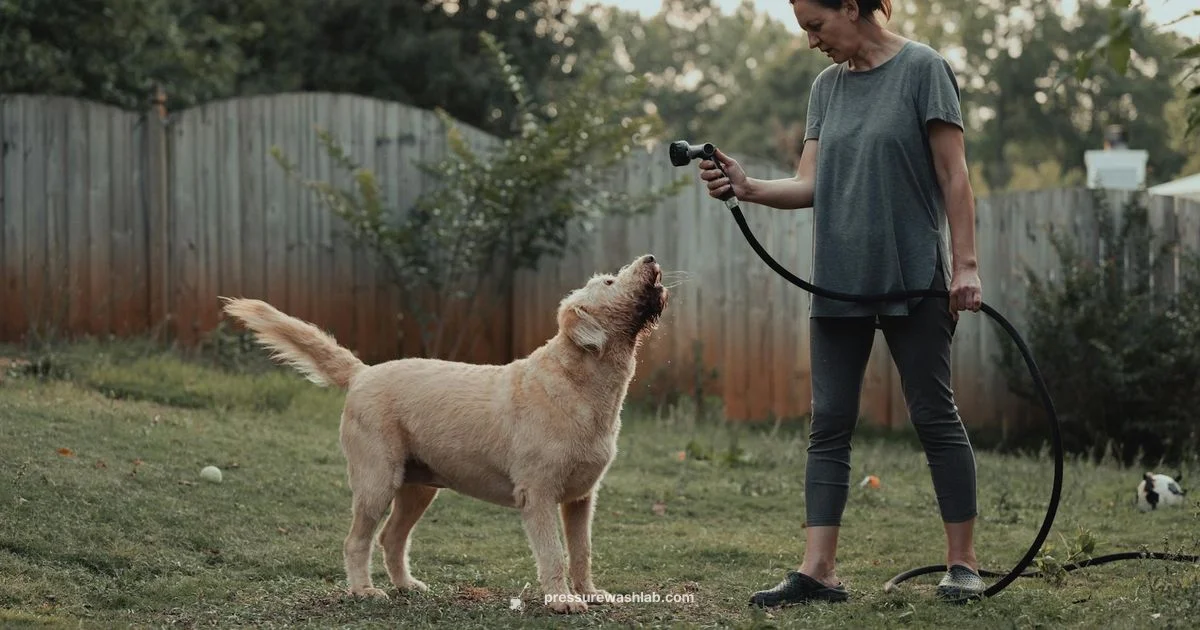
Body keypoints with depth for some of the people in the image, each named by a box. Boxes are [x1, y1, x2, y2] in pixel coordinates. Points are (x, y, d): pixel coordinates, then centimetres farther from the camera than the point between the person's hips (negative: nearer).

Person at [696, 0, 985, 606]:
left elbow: (953, 175, -6)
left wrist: (966, 264, -11)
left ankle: (962, 564, 8)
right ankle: (817, 571, 0)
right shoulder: (827, 85, 12)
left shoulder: (922, 69, -4)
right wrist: (747, 187, -12)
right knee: (829, 424, 1)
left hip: (914, 280, -6)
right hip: (838, 281, 6)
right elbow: (809, 185, 6)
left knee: (934, 416, 0)